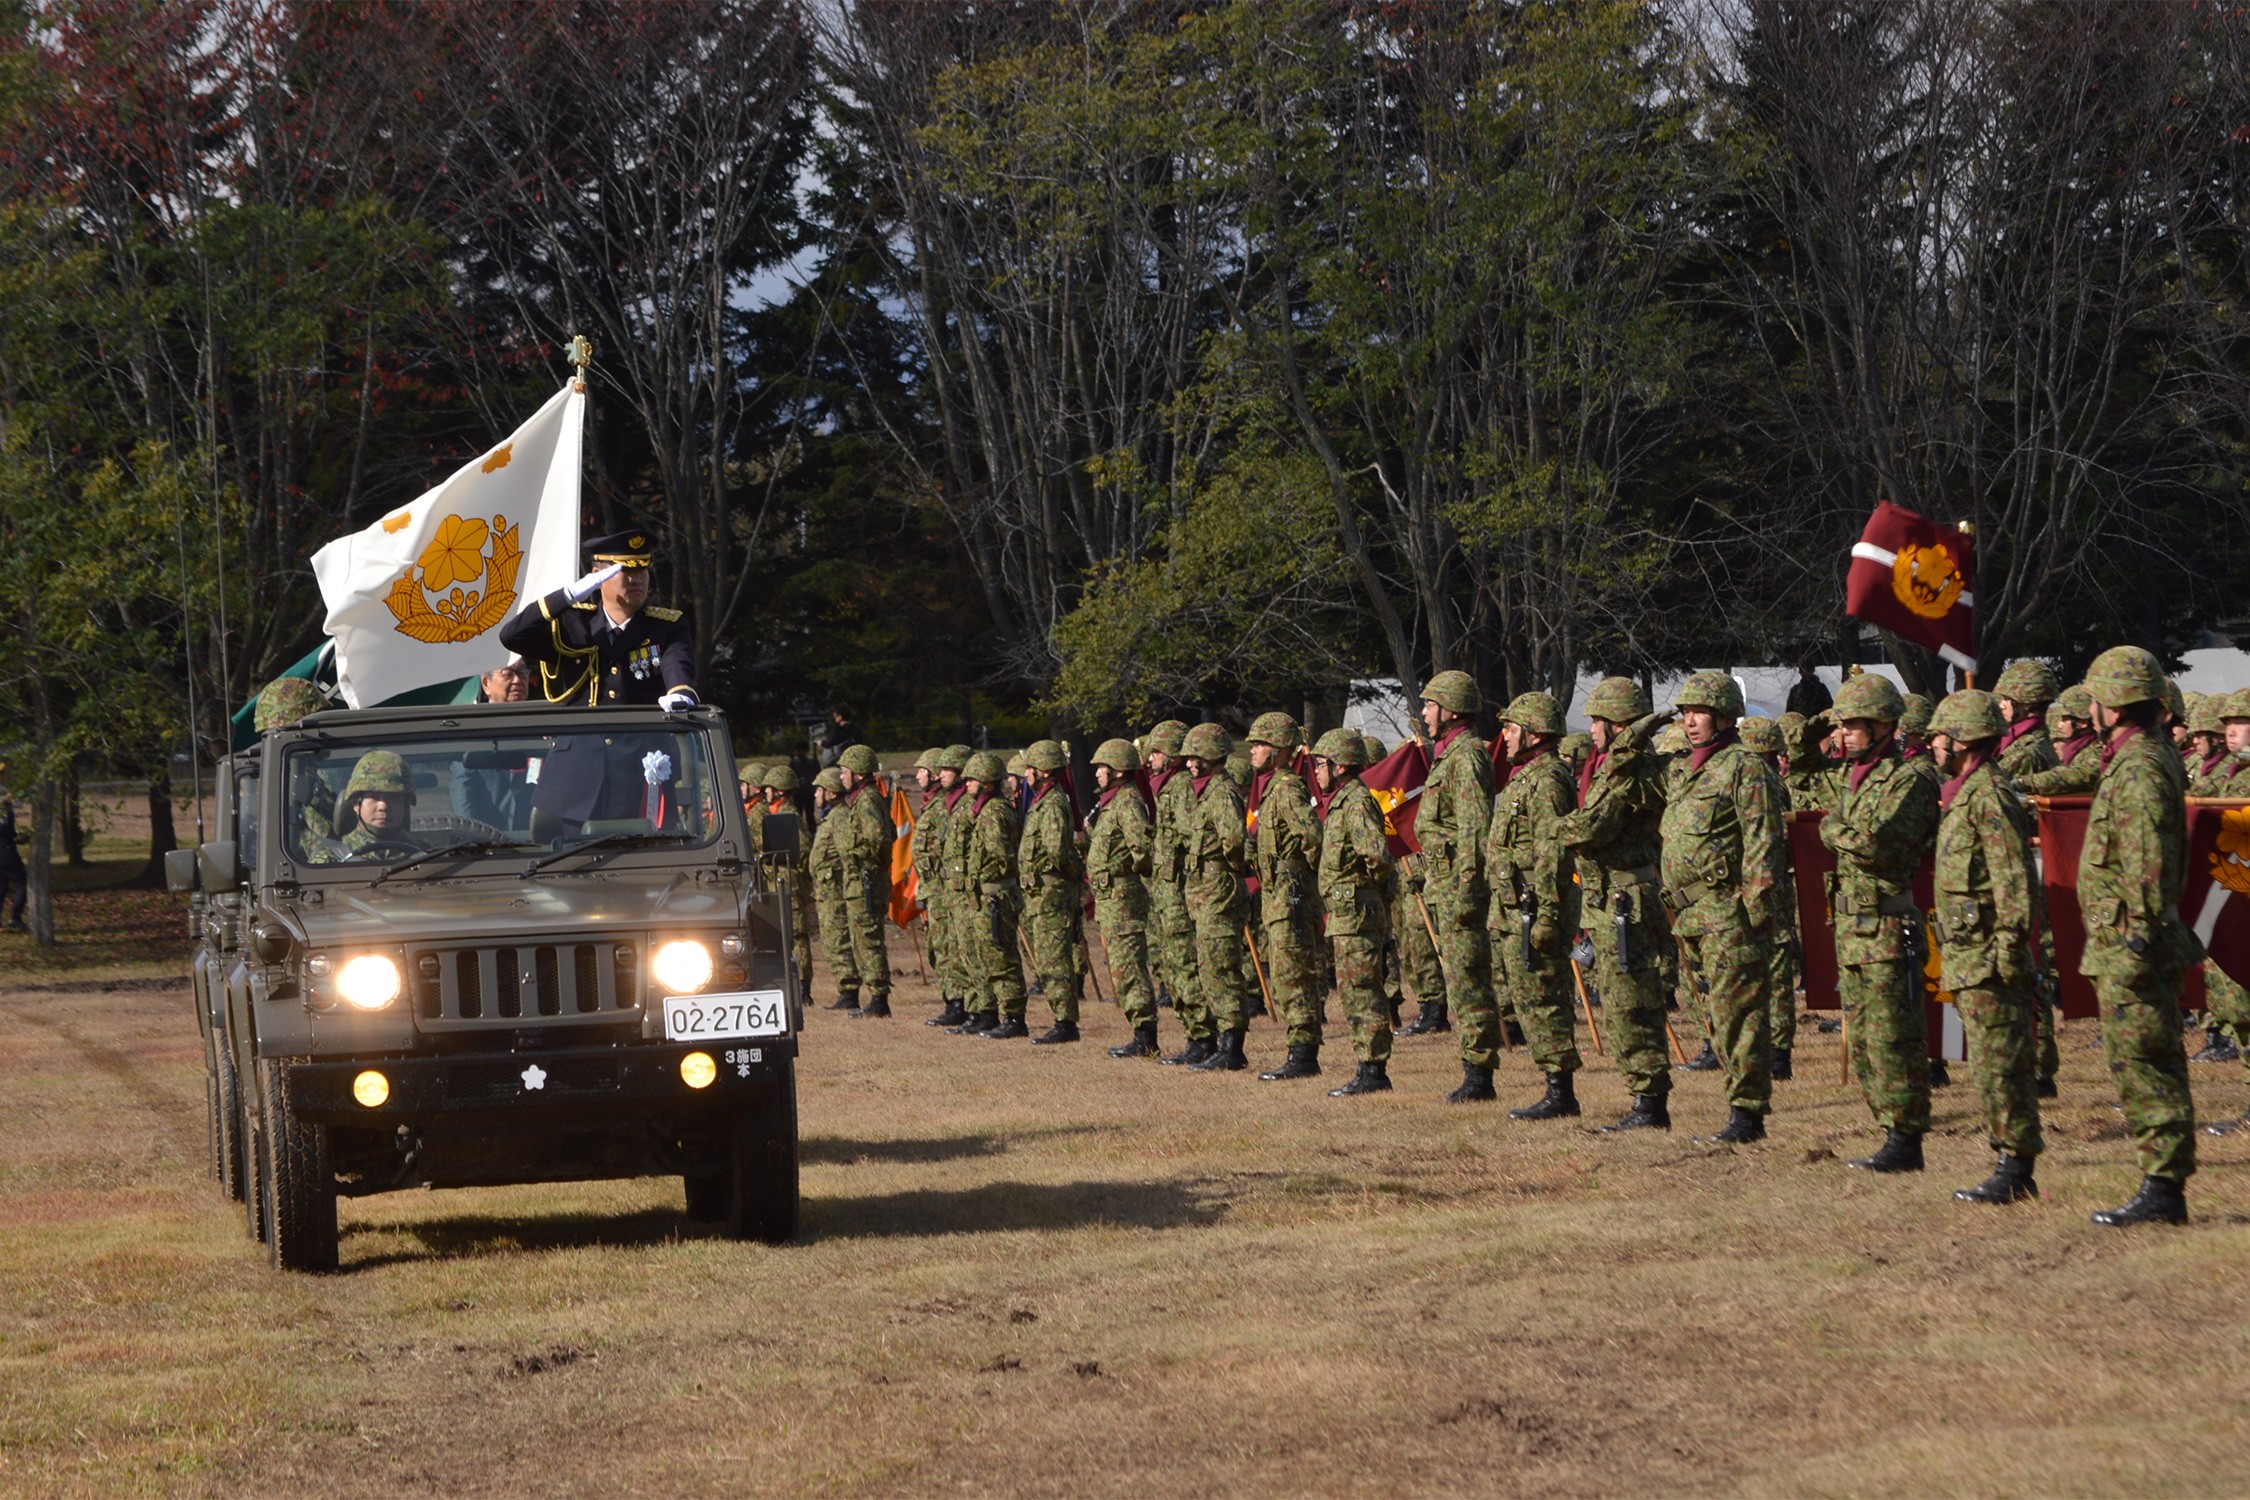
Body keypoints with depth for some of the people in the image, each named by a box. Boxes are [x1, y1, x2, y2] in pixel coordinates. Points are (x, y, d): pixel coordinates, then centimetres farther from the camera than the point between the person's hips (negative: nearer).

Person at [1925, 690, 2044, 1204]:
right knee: (1992, 1065, 12)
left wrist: (2008, 947, -23)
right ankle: (2012, 1164, 16)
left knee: (2000, 1065, -9)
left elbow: (2014, 881, -19)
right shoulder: (1962, 796, 18)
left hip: (1987, 956, -11)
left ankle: (2014, 1172, -8)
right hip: (1965, 958, 11)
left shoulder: (1991, 797, -14)